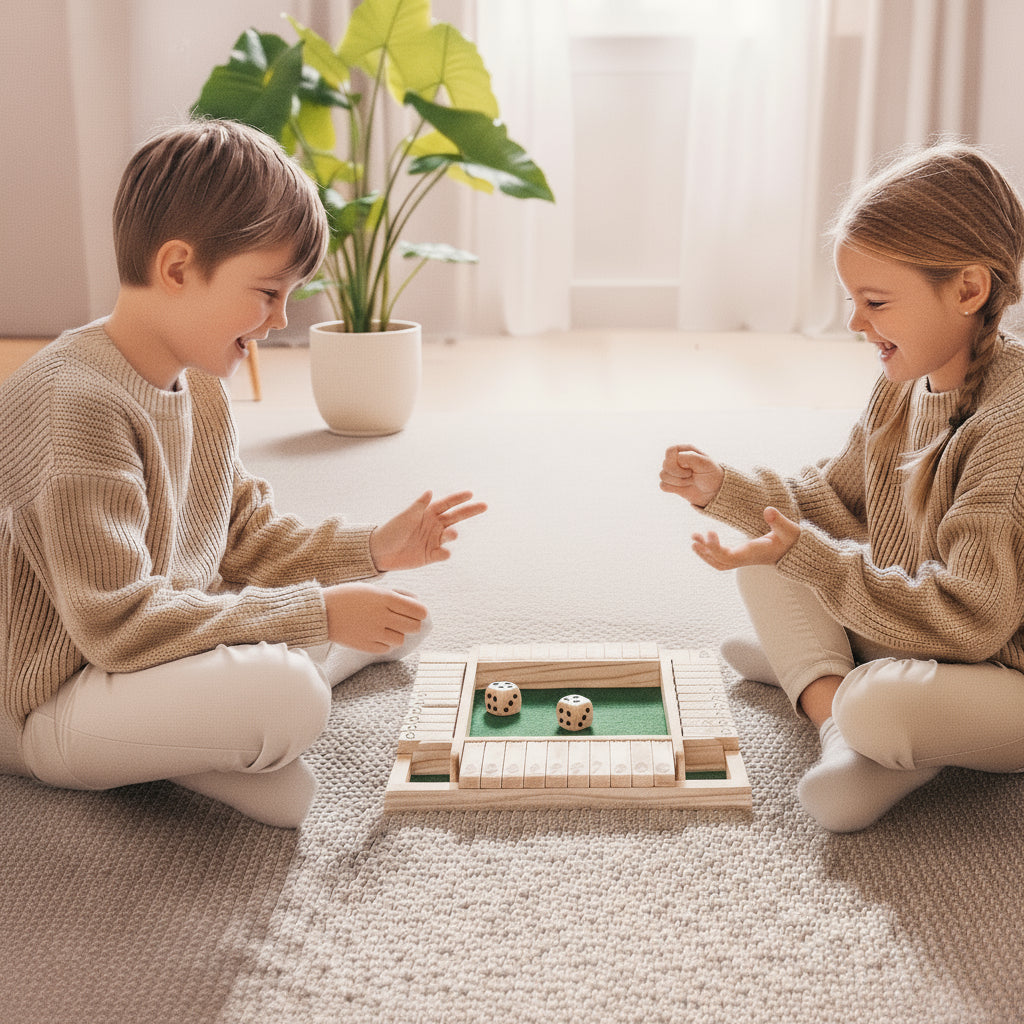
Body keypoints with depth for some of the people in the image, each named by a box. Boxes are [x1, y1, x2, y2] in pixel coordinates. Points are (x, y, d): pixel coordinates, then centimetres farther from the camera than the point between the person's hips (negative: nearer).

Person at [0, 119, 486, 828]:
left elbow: (246, 537, 13)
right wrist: (315, 612, -26)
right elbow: (117, 622, -29)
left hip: (183, 649, 10)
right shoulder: (73, 402, -25)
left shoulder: (198, 384, 6)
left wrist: (371, 549, -2)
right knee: (287, 698, -37)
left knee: (402, 615, 10)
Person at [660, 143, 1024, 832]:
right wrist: (724, 489, -4)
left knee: (876, 707, -37)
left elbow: (966, 619, -29)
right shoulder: (905, 386, -1)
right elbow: (837, 502, 10)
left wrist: (802, 554, -33)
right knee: (766, 546, 3)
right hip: (900, 631, 8)